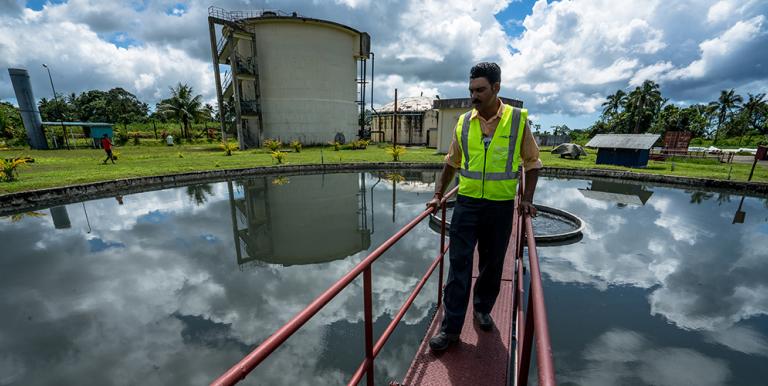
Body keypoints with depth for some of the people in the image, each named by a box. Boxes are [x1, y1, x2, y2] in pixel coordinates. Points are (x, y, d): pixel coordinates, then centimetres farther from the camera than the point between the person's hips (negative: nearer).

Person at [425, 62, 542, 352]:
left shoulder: (518, 119, -2)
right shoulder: (464, 122, 3)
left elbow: (532, 162, 6)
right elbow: (452, 163, 12)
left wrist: (527, 198, -4)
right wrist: (438, 195, 6)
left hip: (501, 206, 0)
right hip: (466, 203, 1)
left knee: (492, 265, 14)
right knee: (459, 265, 0)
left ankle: (482, 309, 37)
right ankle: (451, 328, 11)